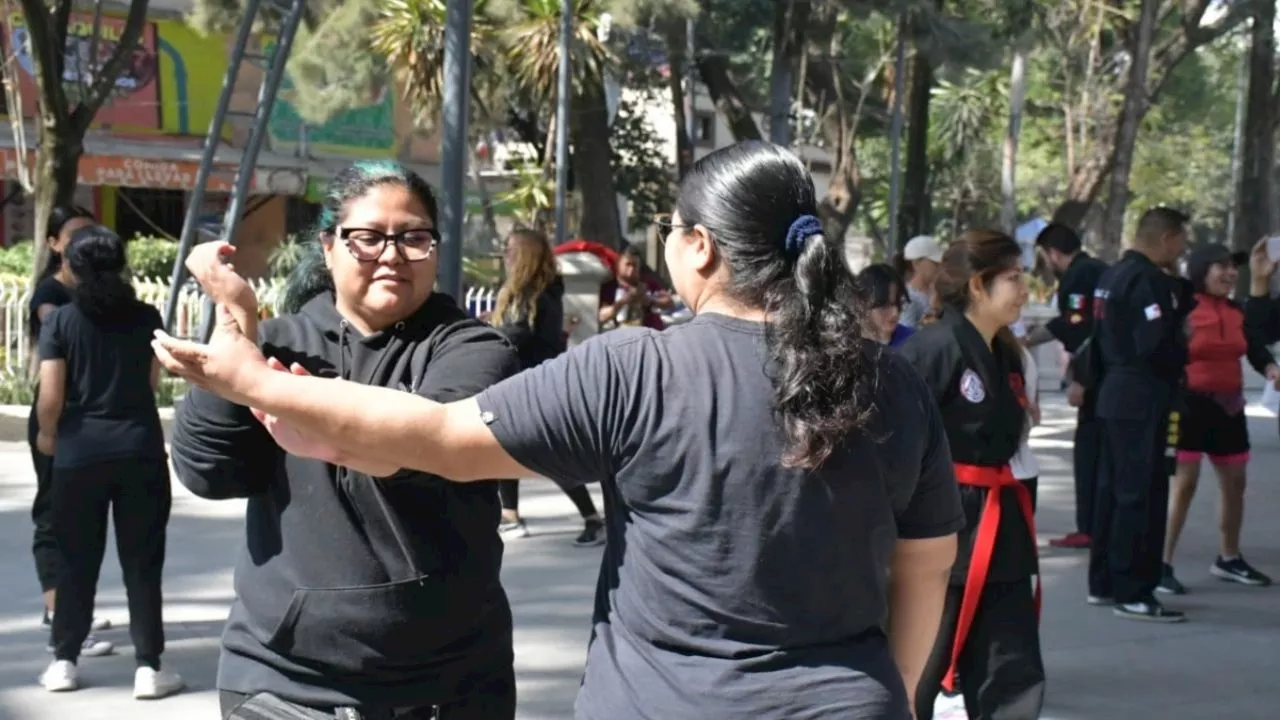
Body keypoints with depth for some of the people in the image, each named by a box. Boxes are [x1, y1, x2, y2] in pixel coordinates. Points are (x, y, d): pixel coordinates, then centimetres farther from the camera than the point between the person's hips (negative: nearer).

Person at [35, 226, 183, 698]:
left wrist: (47, 434, 11)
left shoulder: (60, 321, -4)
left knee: (77, 561, 12)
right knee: (142, 562, 5)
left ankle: (64, 662, 19)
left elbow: (50, 398, -8)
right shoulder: (146, 317, 1)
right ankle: (148, 667, 6)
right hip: (140, 449, 0)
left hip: (80, 452, 0)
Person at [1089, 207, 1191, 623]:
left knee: (1113, 489, 14)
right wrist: (1183, 355, -7)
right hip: (1145, 400, -10)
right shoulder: (1150, 280, -17)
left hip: (1115, 394, 10)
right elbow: (1159, 345, -24)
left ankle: (1103, 583, 22)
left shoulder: (1114, 275, 13)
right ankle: (1133, 593, 0)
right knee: (1143, 495, -4)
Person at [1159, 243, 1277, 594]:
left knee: (1234, 482, 14)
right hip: (1190, 403, -7)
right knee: (1184, 484, -10)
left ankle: (1228, 559, 31)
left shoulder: (1236, 311, 9)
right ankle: (1162, 564, -4)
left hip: (1228, 405, 7)